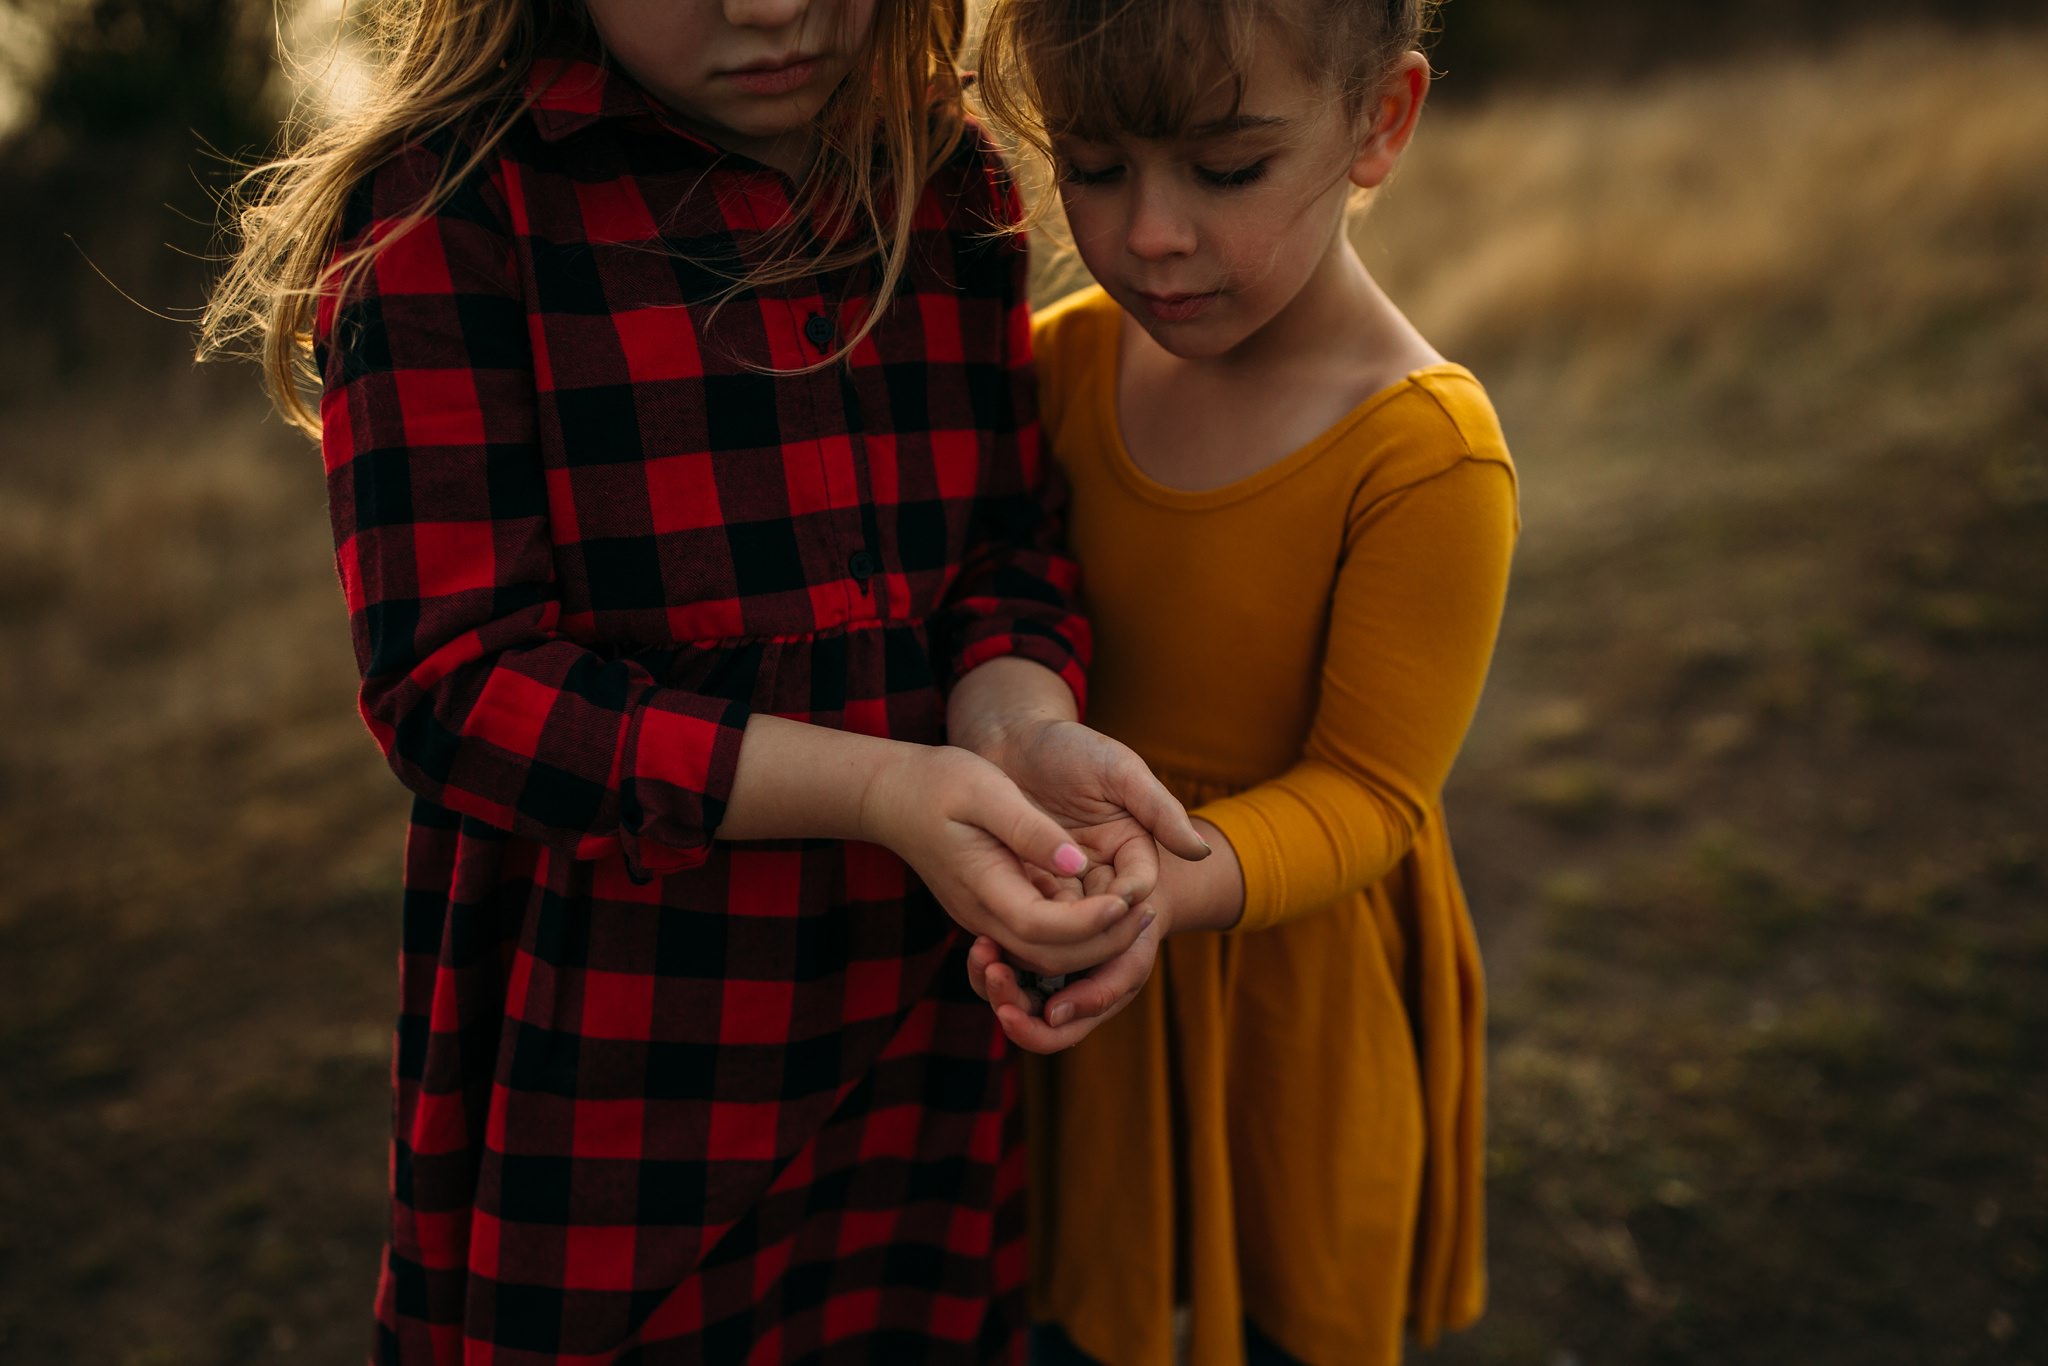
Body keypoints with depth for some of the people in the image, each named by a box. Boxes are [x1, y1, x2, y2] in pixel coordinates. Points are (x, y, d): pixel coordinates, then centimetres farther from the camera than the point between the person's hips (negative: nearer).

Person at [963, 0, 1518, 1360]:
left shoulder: (1428, 456, -23)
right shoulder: (1065, 360, -8)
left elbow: (1362, 790, -19)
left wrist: (1169, 885, -36)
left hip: (1295, 997, -3)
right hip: (1074, 975, 4)